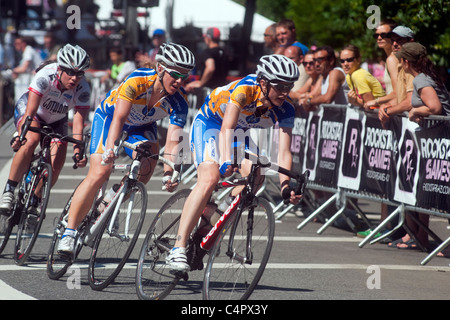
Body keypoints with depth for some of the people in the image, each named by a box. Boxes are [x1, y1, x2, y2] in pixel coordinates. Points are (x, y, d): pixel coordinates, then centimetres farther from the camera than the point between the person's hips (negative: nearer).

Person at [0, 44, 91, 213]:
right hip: (27, 109, -3)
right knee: (31, 140, -35)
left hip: (56, 121, 3)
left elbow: (78, 121, -29)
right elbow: (30, 112, -40)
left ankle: (33, 202, 11)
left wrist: (77, 152, -41)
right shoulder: (45, 76, -35)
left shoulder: (83, 89, -27)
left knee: (56, 167, -13)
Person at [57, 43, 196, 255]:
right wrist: (110, 148, -56)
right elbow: (119, 118, -41)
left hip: (141, 126, 3)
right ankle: (69, 232, -11)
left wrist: (168, 173, -47)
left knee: (147, 164, -25)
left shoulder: (179, 101, -26)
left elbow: (172, 140, -32)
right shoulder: (137, 81, -35)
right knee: (99, 174, -17)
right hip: (109, 116, -3)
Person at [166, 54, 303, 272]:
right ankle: (177, 250, -31)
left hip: (242, 131, 5)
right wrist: (226, 161, -60)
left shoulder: (285, 111, -22)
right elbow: (226, 128, -45)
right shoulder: (245, 89, -35)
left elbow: (284, 152, -28)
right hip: (209, 122, -5)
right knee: (210, 178, -27)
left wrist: (286, 187, -43)